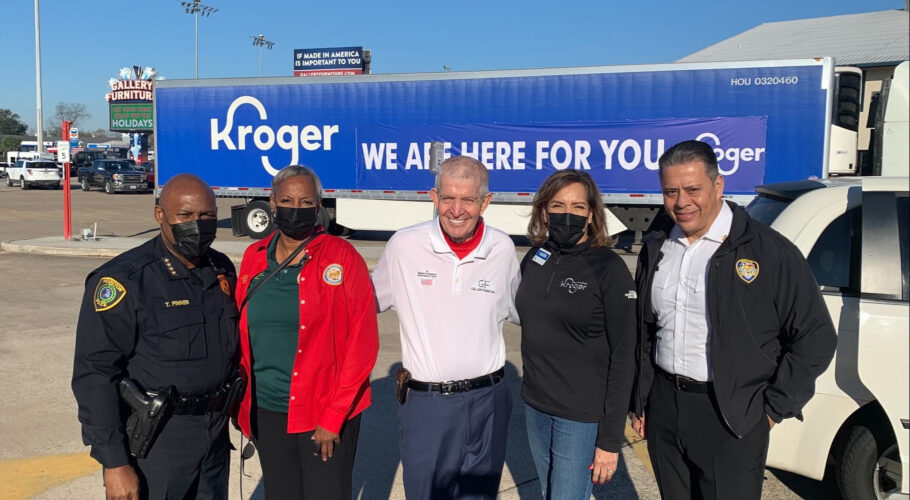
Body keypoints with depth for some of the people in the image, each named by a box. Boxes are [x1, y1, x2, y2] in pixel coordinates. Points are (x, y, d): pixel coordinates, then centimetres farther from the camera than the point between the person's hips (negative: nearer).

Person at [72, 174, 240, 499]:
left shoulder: (222, 269, 5)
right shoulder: (123, 280, -14)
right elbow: (95, 374, -16)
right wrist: (114, 463, -17)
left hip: (216, 435, 6)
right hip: (152, 443, -6)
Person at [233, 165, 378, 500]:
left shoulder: (341, 257, -11)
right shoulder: (254, 258, 3)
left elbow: (362, 343, -13)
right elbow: (243, 336, 10)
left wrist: (333, 417, -13)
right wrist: (243, 405, 6)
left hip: (326, 413, -4)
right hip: (267, 411, 4)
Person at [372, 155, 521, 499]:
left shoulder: (503, 249, -3)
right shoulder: (404, 245, -9)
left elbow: (521, 311, 13)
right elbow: (368, 300, 6)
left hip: (487, 402, 2)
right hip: (424, 403, -1)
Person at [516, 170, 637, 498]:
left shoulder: (609, 269, -13)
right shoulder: (534, 259, 2)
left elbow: (622, 357, -12)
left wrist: (610, 439, -14)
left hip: (582, 416, -5)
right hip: (535, 408, 5)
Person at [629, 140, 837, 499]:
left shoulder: (770, 252, -10)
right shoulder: (655, 250, 7)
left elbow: (816, 337, -7)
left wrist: (773, 409, -7)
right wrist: (639, 402, 14)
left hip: (731, 417, -5)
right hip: (663, 408, 5)